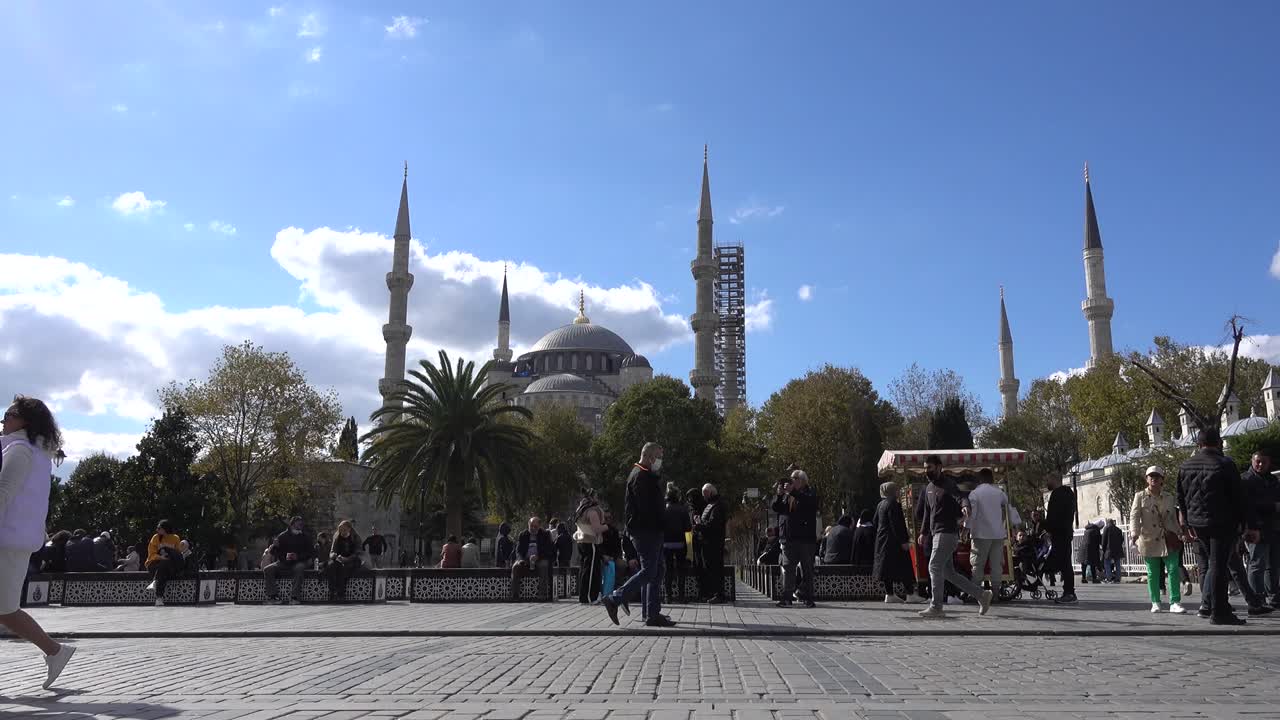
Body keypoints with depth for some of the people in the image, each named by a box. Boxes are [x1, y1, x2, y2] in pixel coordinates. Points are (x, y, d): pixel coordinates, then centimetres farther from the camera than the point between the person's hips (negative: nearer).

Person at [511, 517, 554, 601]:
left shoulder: (545, 535, 8)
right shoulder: (523, 535, 15)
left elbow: (548, 551, -1)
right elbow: (518, 551, 8)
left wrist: (538, 557, -20)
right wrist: (520, 559, -15)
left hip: (539, 560, -2)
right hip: (525, 560, 2)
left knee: (543, 566, -35)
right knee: (515, 567, -28)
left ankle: (542, 594, -37)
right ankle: (515, 596, -30)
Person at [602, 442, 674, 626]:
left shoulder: (647, 476, 21)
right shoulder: (640, 476, -13)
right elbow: (647, 507, -21)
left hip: (652, 532, 11)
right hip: (646, 532, -11)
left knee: (656, 572, 10)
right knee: (648, 571, -11)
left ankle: (653, 614, 12)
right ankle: (614, 599, -9)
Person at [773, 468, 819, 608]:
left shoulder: (810, 493, 4)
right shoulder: (786, 495, 17)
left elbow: (809, 502, -19)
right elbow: (776, 508, 9)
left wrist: (792, 492, -22)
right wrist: (779, 495, -8)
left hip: (806, 538, -3)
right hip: (788, 538, 4)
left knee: (807, 569, 3)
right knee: (787, 568, -3)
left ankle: (808, 598, 8)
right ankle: (787, 598, -3)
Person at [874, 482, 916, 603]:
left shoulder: (880, 505, 13)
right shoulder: (893, 504, -15)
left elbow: (875, 522, 19)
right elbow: (897, 525, -20)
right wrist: (903, 541, -18)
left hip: (882, 540, 9)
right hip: (893, 542, -9)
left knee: (887, 568, 9)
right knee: (904, 567, -4)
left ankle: (889, 594, 11)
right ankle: (910, 593, -2)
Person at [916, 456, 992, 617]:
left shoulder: (948, 485, -8)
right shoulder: (928, 489, 17)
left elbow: (962, 499, -22)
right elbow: (927, 513, 26)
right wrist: (924, 532, 24)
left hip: (947, 533, -9)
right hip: (937, 534, 9)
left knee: (935, 567, -12)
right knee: (948, 572, 10)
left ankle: (936, 607, -7)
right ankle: (981, 594, 19)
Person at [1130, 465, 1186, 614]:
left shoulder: (1168, 498, 11)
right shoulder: (1140, 496, 1)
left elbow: (1173, 518, 18)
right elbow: (1134, 516, -6)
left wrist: (1180, 534, 14)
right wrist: (1135, 534, -19)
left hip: (1168, 540, 2)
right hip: (1149, 540, -2)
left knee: (1174, 570, -7)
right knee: (1152, 573, 4)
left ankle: (1175, 603, -4)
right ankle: (1155, 603, 14)